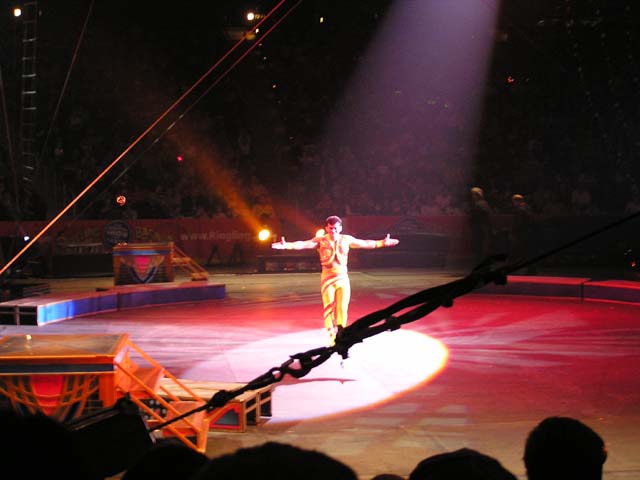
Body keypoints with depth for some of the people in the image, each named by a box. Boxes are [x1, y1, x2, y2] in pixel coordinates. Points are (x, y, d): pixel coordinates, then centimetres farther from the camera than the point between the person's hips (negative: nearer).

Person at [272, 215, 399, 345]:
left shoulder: (346, 239, 4)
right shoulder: (321, 240, -6)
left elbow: (365, 243, 13)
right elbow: (303, 244, -19)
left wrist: (382, 243, 12)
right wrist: (286, 245, -33)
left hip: (342, 277, 2)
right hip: (327, 278, -2)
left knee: (342, 308, 1)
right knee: (328, 308, 1)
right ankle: (332, 336, 12)